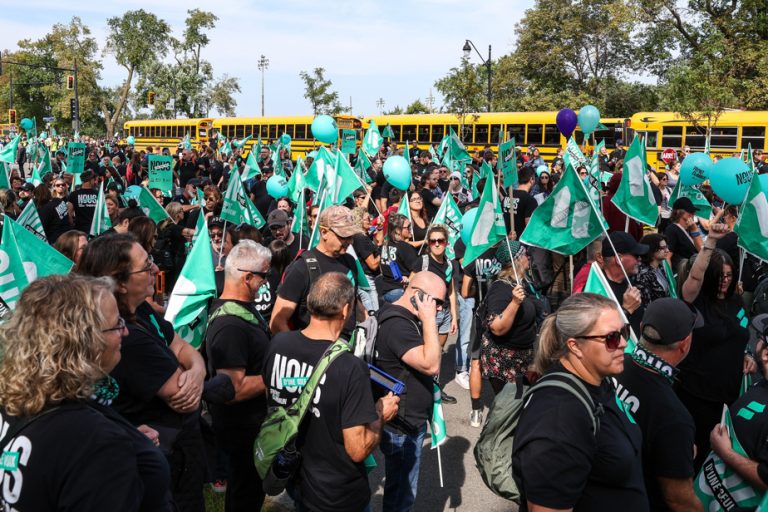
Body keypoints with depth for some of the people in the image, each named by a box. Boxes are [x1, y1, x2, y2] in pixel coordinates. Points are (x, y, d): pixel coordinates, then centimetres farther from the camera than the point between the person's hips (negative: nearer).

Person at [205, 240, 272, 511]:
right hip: (243, 428, -9)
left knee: (251, 489, 27)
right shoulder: (230, 326, -31)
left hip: (252, 421, 9)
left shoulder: (243, 307, 1)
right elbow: (233, 389, -32)